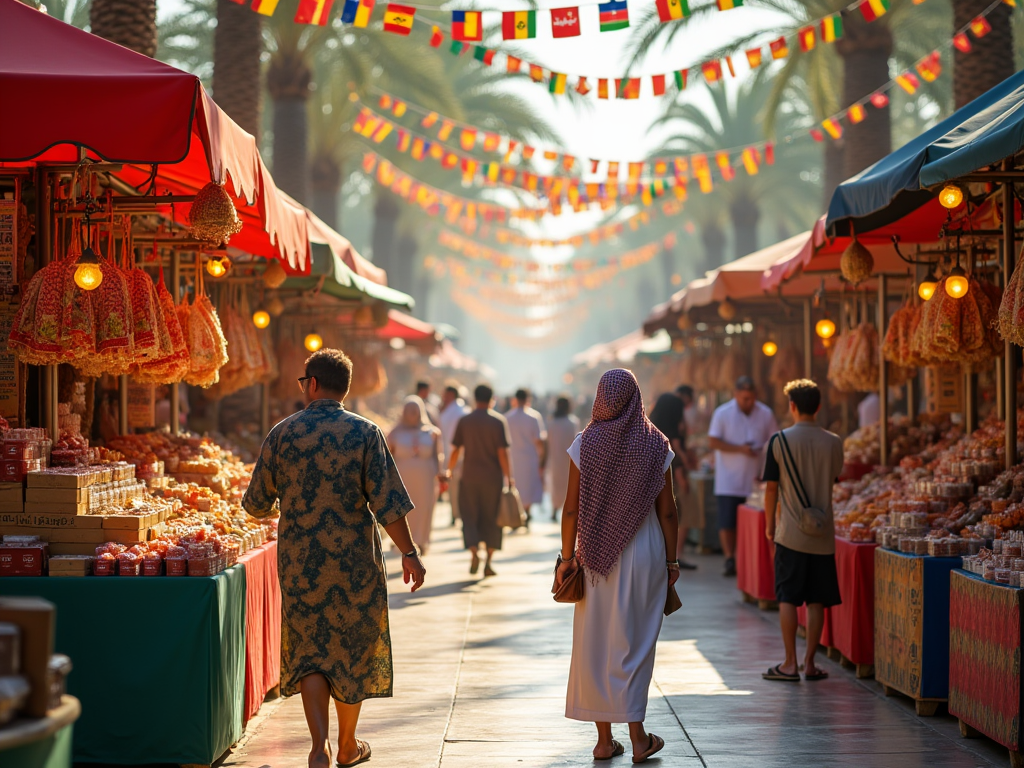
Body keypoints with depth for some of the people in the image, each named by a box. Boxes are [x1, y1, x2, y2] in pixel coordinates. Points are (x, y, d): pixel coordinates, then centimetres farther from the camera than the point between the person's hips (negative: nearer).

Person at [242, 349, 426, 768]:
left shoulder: (282, 434, -2)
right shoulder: (364, 433, -6)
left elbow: (256, 504, 3)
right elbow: (387, 502, -12)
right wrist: (409, 553, -5)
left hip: (300, 564, 1)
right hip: (354, 561, 0)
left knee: (309, 650, 8)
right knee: (353, 649, 14)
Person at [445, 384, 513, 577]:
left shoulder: (464, 421, 2)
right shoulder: (498, 421, -4)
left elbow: (456, 450, 3)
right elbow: (502, 452, -10)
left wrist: (450, 470, 17)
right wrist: (508, 476, -5)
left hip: (470, 476, 1)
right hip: (493, 477, -1)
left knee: (469, 516, 9)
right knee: (491, 518, 7)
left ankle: (474, 551, -13)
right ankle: (488, 562, 5)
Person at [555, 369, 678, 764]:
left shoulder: (586, 444, -5)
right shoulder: (655, 445, -4)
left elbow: (572, 508, -5)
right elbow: (667, 511, -2)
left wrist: (567, 557, 1)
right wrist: (671, 560, 6)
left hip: (597, 555, 0)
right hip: (644, 554, 0)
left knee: (596, 642, 7)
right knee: (635, 642, 7)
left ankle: (604, 740, 10)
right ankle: (637, 737, 4)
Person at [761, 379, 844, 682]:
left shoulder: (779, 440, -7)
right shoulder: (833, 442, 0)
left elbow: (771, 487, -4)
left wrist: (770, 523, 9)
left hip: (790, 532, -2)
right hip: (822, 533, 2)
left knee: (788, 598, 4)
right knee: (817, 600, 7)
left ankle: (790, 664, 4)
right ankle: (810, 663, 9)